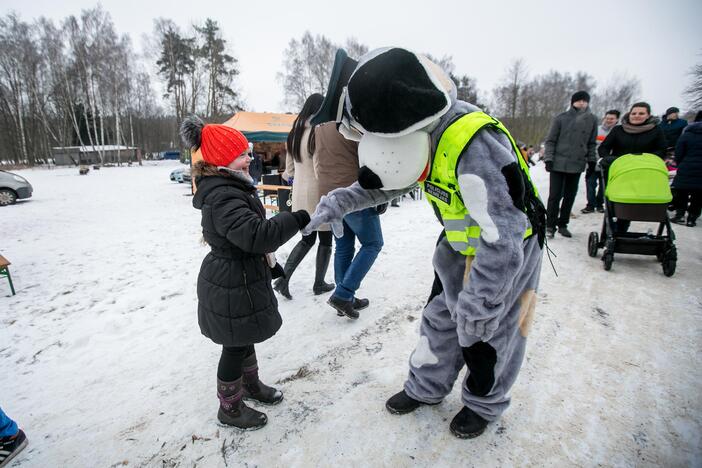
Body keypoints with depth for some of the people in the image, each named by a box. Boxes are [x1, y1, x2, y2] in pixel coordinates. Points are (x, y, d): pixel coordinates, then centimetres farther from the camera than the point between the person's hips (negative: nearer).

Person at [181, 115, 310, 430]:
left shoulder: (230, 188, 8)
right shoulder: (224, 197, -27)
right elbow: (256, 235, -38)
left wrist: (269, 261, 21)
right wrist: (298, 219, -33)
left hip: (240, 279, 10)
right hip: (233, 288, -10)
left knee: (245, 338, 26)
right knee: (235, 346, 8)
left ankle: (250, 384, 48)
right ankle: (230, 408, 30)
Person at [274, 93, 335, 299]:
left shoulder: (294, 133, 7)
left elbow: (289, 167, 13)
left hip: (300, 194, 7)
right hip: (319, 194, -7)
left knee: (307, 239, 17)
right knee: (325, 240, 10)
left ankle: (283, 279, 9)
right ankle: (319, 284, 21)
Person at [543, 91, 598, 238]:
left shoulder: (592, 119, 9)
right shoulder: (561, 118, -2)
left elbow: (591, 143, 15)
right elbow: (550, 140, 0)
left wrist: (592, 161, 10)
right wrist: (549, 159, -8)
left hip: (577, 165, 4)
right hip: (559, 164, -3)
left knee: (570, 196, 8)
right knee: (555, 195, -3)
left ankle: (563, 224, 18)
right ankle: (550, 225, 5)